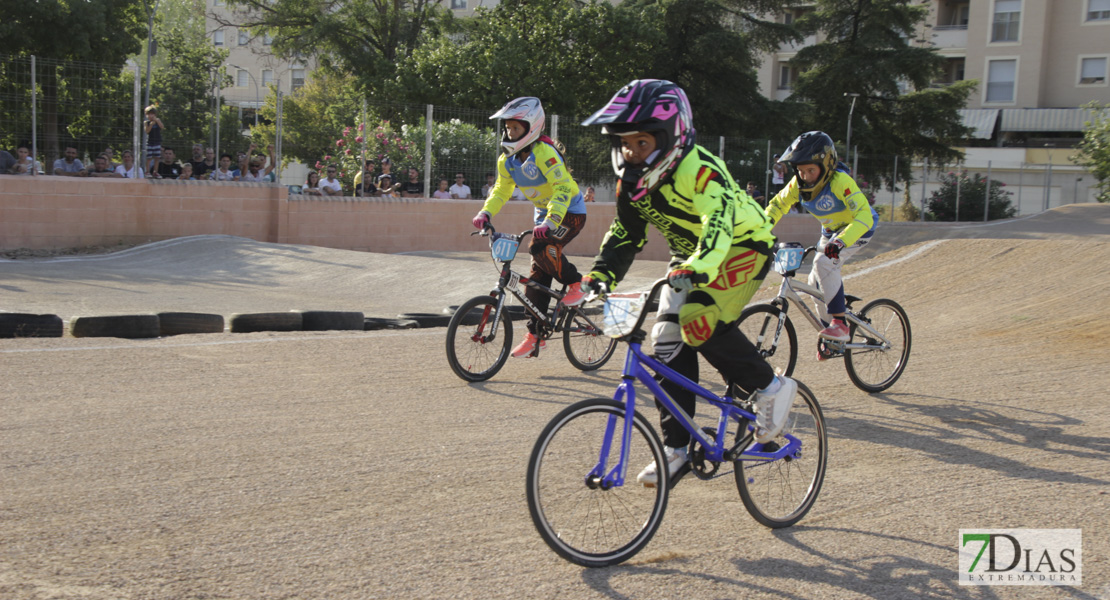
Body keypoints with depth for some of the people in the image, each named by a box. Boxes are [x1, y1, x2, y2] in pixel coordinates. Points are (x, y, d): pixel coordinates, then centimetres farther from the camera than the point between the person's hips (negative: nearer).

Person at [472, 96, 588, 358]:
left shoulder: (544, 152, -25)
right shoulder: (507, 159, -1)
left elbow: (563, 187, -33)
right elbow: (501, 190, 8)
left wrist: (550, 221, -44)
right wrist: (485, 212, -11)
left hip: (570, 212, -7)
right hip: (544, 215, 7)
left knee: (540, 247, -32)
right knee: (538, 275, 4)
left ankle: (576, 283, -9)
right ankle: (535, 334, 10)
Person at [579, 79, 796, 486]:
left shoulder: (699, 170, -30)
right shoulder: (633, 179, -7)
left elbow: (720, 223, -46)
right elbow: (625, 233, 1)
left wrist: (699, 268, -63)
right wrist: (600, 275, -15)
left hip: (742, 247, -7)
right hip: (689, 255, 8)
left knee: (700, 324, -28)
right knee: (668, 340, -4)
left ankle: (770, 388, -5)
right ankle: (676, 446, 4)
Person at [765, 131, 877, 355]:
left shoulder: (840, 181, -33)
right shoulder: (798, 184, -14)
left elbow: (864, 216, -41)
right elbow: (778, 204, 2)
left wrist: (841, 241, -55)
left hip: (858, 229, -7)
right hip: (831, 231, 7)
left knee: (824, 263, -29)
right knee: (817, 283, 3)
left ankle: (840, 324, -22)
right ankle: (830, 330, 24)